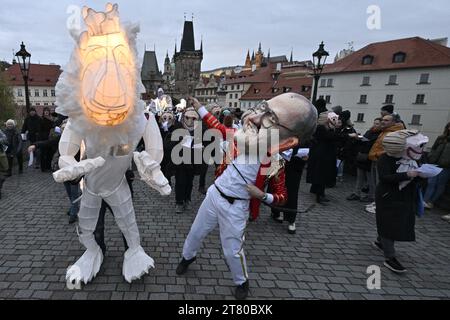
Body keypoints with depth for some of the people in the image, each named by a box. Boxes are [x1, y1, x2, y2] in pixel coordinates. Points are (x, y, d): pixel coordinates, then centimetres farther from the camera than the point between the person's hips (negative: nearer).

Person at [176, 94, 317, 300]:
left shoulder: (276, 166, -19)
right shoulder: (243, 141, -13)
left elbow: (282, 197, -7)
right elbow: (219, 129, 3)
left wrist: (262, 196, -26)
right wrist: (200, 109, 4)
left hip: (235, 207, -4)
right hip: (214, 195, 4)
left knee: (232, 251, 9)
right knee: (196, 231, 23)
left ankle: (242, 282, 39)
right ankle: (188, 257, 55)